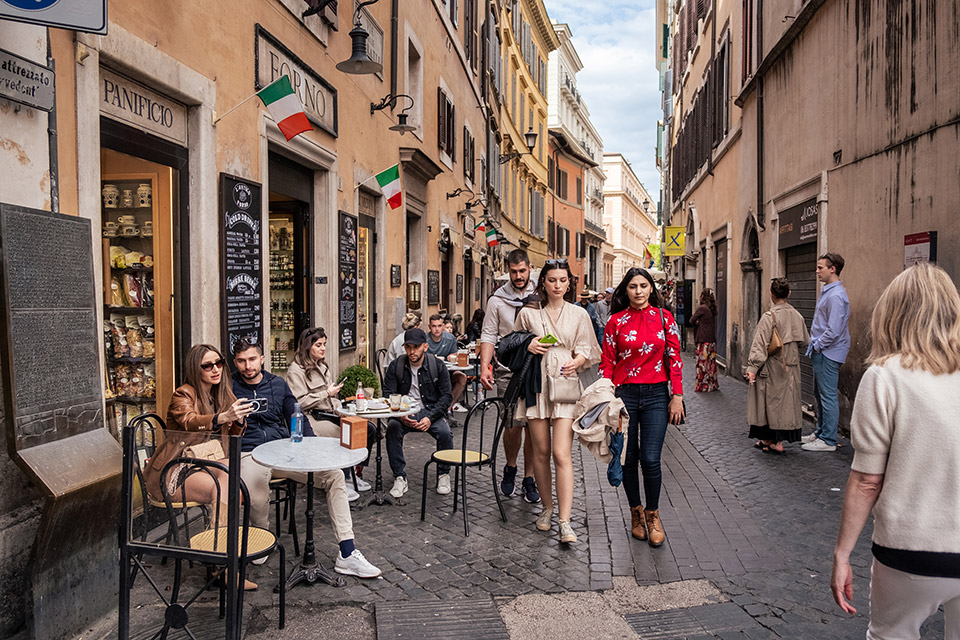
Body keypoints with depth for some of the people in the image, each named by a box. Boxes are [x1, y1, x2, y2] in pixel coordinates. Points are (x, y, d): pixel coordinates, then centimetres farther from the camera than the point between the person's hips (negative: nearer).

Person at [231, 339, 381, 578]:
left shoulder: (277, 384, 12)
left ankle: (347, 555, -14)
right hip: (250, 455, -4)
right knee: (257, 500, -35)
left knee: (334, 475, -15)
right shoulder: (230, 388, 3)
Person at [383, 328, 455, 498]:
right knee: (392, 428, -31)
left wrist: (430, 417, -18)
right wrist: (401, 415, -22)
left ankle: (443, 474, -2)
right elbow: (388, 395, -3)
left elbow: (446, 396, -4)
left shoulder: (437, 365, -3)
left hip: (431, 411, 0)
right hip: (404, 412, 1)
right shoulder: (395, 366, -1)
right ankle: (400, 478, -18)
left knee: (444, 433, -29)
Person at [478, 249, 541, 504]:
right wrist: (485, 366, -10)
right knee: (513, 423, -6)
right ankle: (510, 468, 22)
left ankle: (528, 479, 18)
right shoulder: (498, 300, 4)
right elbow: (488, 336, 3)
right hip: (509, 370, -1)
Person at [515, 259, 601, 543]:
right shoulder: (528, 313, 7)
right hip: (536, 384, 1)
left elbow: (588, 349, 12)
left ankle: (564, 521, -7)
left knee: (562, 453, -10)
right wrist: (528, 347, -6)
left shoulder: (579, 314, 8)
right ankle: (547, 507, 25)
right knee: (541, 451, 6)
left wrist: (580, 360, -10)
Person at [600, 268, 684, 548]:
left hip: (656, 394, 0)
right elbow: (607, 362, 2)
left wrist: (677, 396, -1)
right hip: (624, 395, 1)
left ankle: (653, 514, 17)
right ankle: (635, 511, 28)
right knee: (628, 458, 7)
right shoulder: (616, 321, 2)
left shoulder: (664, 317, 4)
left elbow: (674, 358, 4)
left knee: (650, 459, -5)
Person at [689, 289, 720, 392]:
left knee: (702, 363, -1)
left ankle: (702, 386, 3)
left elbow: (692, 321, -6)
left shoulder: (702, 308, -13)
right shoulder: (712, 308, 10)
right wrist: (700, 322, 5)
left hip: (703, 341, -8)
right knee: (711, 363, 13)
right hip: (712, 340, 8)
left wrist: (697, 322, 13)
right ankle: (713, 385, 19)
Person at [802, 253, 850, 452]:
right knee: (819, 393, 18)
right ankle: (820, 432, 29)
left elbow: (834, 331, -24)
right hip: (821, 352, 11)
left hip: (828, 353, -11)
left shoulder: (836, 295, -19)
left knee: (828, 396, -4)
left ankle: (828, 440, 3)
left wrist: (816, 346, -13)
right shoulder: (826, 291, 13)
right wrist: (813, 344, 15)